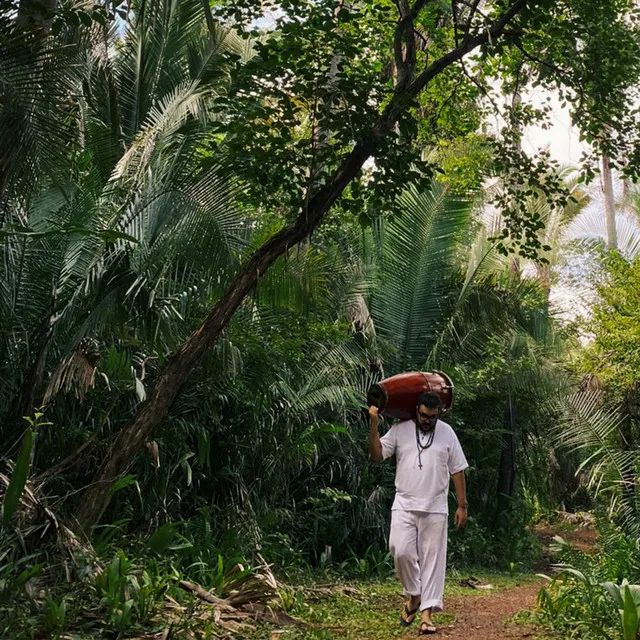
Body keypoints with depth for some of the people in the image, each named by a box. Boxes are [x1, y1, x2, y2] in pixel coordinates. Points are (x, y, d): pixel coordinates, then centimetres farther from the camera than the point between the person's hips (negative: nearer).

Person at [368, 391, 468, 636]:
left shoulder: (447, 433, 2)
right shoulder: (399, 430, 1)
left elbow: (457, 471, 4)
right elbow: (376, 454, -4)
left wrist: (462, 506, 1)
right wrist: (374, 423, -15)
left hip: (435, 508, 0)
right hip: (404, 505, 0)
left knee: (432, 559, 0)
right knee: (401, 551, -11)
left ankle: (426, 613, 6)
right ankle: (414, 595, 15)